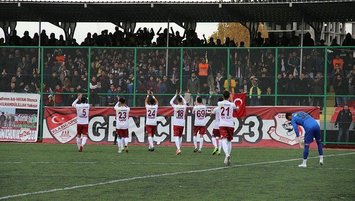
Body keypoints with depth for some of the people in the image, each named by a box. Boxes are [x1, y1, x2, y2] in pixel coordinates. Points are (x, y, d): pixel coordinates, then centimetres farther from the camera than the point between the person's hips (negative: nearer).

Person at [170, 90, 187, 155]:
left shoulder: (175, 106, -8)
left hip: (176, 124, -3)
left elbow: (171, 102, 11)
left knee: (176, 136, -8)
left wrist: (176, 95, 17)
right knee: (180, 136, 19)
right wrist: (180, 95, 28)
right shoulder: (184, 106, 0)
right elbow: (185, 101, 24)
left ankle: (178, 149, -26)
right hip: (182, 124, 3)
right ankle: (179, 148, 26)